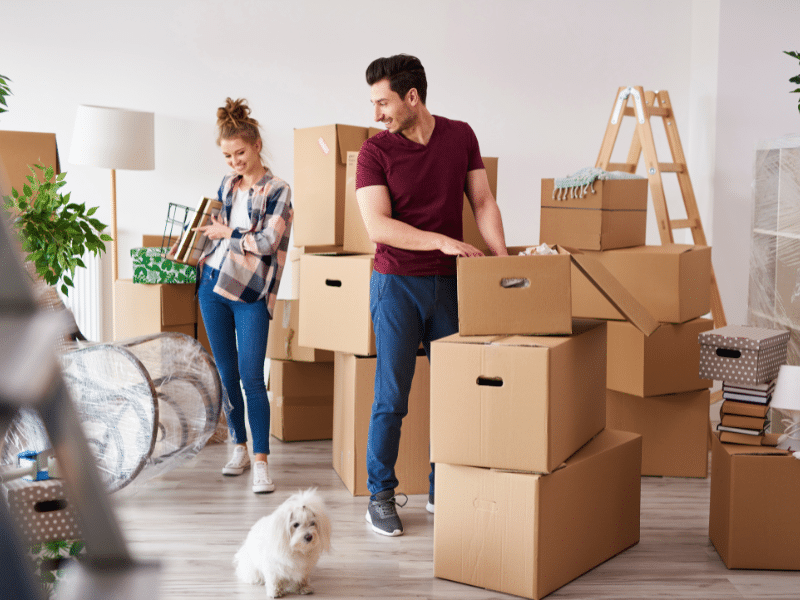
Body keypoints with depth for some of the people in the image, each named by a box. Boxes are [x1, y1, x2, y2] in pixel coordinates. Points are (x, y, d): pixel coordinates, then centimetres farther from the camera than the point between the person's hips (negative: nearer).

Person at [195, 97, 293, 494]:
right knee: (226, 374, 10)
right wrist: (196, 260, 14)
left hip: (250, 294, -5)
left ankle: (260, 460, -6)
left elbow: (267, 242, -15)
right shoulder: (227, 185, 12)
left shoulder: (277, 190, -6)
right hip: (213, 285, 5)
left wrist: (227, 232, -5)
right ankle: (239, 447, 23)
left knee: (251, 377, -9)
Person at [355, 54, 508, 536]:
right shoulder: (375, 152, -6)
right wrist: (442, 240, -22)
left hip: (450, 281, 3)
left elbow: (483, 202, 6)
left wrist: (503, 261, -6)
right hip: (398, 283, -3)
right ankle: (380, 495, 11)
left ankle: (443, 490, 20)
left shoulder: (460, 136, 4)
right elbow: (378, 226, -15)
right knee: (392, 395, -2)